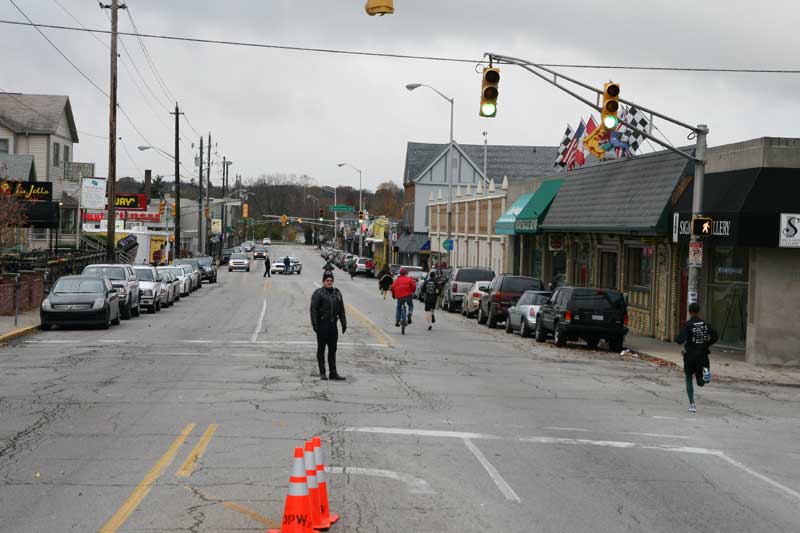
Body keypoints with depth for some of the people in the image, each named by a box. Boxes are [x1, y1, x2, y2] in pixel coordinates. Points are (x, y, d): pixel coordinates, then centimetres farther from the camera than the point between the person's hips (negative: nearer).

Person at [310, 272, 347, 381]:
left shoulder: (337, 293, 13)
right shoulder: (318, 293, -4)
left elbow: (341, 310, 16)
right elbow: (313, 309, -10)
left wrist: (344, 323, 12)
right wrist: (315, 324, -17)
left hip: (333, 325, 5)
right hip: (322, 324, -5)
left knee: (333, 349, 7)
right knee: (321, 349, 4)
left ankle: (333, 373, 10)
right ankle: (322, 373, 9)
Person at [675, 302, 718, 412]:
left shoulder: (687, 324, -11)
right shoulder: (705, 324, 3)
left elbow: (680, 340, -20)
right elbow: (715, 337, 2)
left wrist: (676, 338, 2)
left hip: (690, 355, -3)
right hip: (702, 355, 3)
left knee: (689, 379, 15)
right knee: (700, 383, 13)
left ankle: (692, 404, 7)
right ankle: (705, 371, -19)